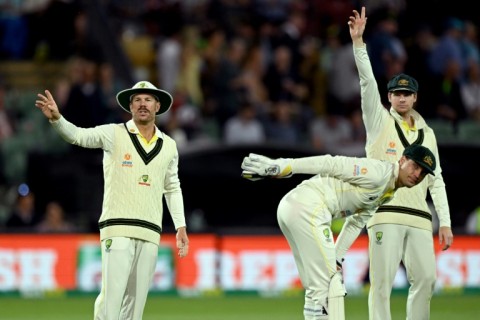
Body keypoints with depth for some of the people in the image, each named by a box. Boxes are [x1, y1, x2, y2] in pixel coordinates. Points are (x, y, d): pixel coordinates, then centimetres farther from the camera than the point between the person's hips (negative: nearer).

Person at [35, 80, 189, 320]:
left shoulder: (169, 146, 12)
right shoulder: (114, 134, 1)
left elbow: (173, 189, 20)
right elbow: (78, 135, -10)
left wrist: (181, 227, 13)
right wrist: (56, 118, -29)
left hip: (150, 233, 4)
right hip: (118, 228, -4)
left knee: (137, 298, 6)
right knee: (112, 294, -13)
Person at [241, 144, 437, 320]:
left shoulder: (388, 194, 20)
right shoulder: (378, 172, -11)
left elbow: (356, 222, 25)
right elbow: (331, 164, -15)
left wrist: (337, 256, 17)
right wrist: (281, 167, -20)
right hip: (307, 205, -10)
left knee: (320, 286, 15)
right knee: (326, 283, -10)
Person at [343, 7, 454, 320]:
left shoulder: (427, 134, 18)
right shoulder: (380, 121, 9)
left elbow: (436, 180, 16)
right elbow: (368, 82, -4)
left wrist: (445, 223, 8)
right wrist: (358, 42, -15)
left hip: (419, 218, 4)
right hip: (386, 212, -4)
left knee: (426, 278, -5)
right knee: (382, 280, -8)